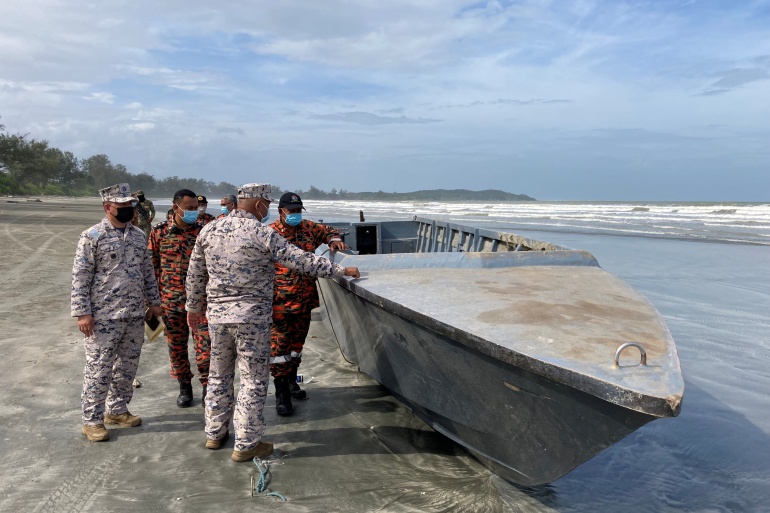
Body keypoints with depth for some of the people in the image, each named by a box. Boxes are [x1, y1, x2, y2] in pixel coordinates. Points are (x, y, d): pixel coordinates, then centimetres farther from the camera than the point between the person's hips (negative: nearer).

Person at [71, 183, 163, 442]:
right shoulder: (92, 236, -8)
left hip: (135, 315, 6)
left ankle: (117, 410, 31)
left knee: (128, 366, 14)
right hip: (104, 316, -6)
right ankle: (92, 420, 15)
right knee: (99, 369, 2)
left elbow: (147, 271, 16)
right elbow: (80, 277, -10)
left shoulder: (138, 235, 10)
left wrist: (154, 301, 14)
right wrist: (82, 312, -14)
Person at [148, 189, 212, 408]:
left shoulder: (203, 232, 0)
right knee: (176, 347, 11)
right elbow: (152, 266, 4)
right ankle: (184, 387, 29)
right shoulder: (159, 232, -1)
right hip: (171, 300, 1)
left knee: (205, 345, -3)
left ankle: (207, 387, 13)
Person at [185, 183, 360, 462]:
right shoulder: (261, 233, -13)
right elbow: (302, 260, -14)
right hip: (251, 316, -6)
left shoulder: (209, 230, 4)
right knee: (254, 380, 5)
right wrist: (341, 270, -6)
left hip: (217, 314, 6)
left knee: (218, 375, 20)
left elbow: (195, 275, 11)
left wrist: (193, 307, 24)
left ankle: (215, 433, 33)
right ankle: (246, 444, 12)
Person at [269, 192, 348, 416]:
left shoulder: (308, 228, 8)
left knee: (297, 343, 19)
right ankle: (281, 394, 5)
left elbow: (326, 230, 27)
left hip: (305, 301, 6)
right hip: (280, 303, -6)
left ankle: (291, 381, 36)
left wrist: (334, 239, 3)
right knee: (279, 347, -4)